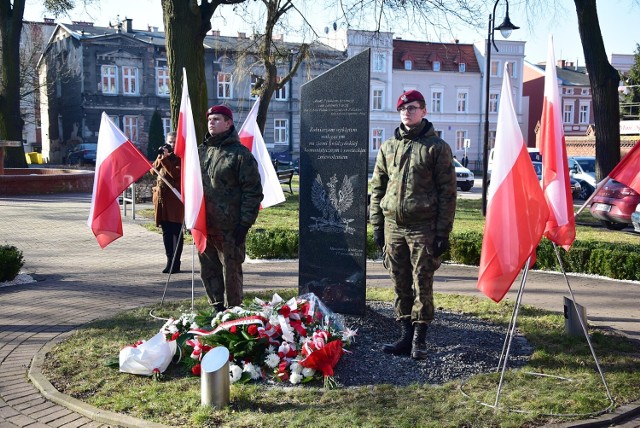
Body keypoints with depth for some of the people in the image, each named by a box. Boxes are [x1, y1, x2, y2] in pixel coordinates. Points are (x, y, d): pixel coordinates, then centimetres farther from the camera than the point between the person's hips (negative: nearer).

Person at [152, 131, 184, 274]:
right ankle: (170, 261, 14)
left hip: (175, 198, -6)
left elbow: (176, 174, -16)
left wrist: (165, 158, -15)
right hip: (161, 197, 6)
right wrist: (160, 157, -4)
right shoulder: (163, 156, 18)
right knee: (166, 231, 8)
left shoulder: (181, 158, -2)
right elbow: (153, 170, 9)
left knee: (176, 231, -4)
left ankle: (175, 264, -2)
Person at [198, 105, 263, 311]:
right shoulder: (202, 151, 14)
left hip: (229, 228, -7)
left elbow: (253, 191, -9)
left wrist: (245, 223, -13)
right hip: (204, 225, 7)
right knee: (208, 270, 13)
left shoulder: (240, 154, -6)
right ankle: (217, 307, 26)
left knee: (231, 270, 1)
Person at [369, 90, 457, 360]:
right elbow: (377, 187, 16)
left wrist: (443, 232, -9)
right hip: (393, 226, 5)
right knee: (401, 285, 10)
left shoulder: (437, 147, -1)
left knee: (422, 284, 1)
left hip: (423, 228, -4)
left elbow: (447, 192, -4)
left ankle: (419, 340, 10)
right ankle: (406, 335, 20)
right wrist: (376, 224, 9)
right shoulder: (388, 147, 13)